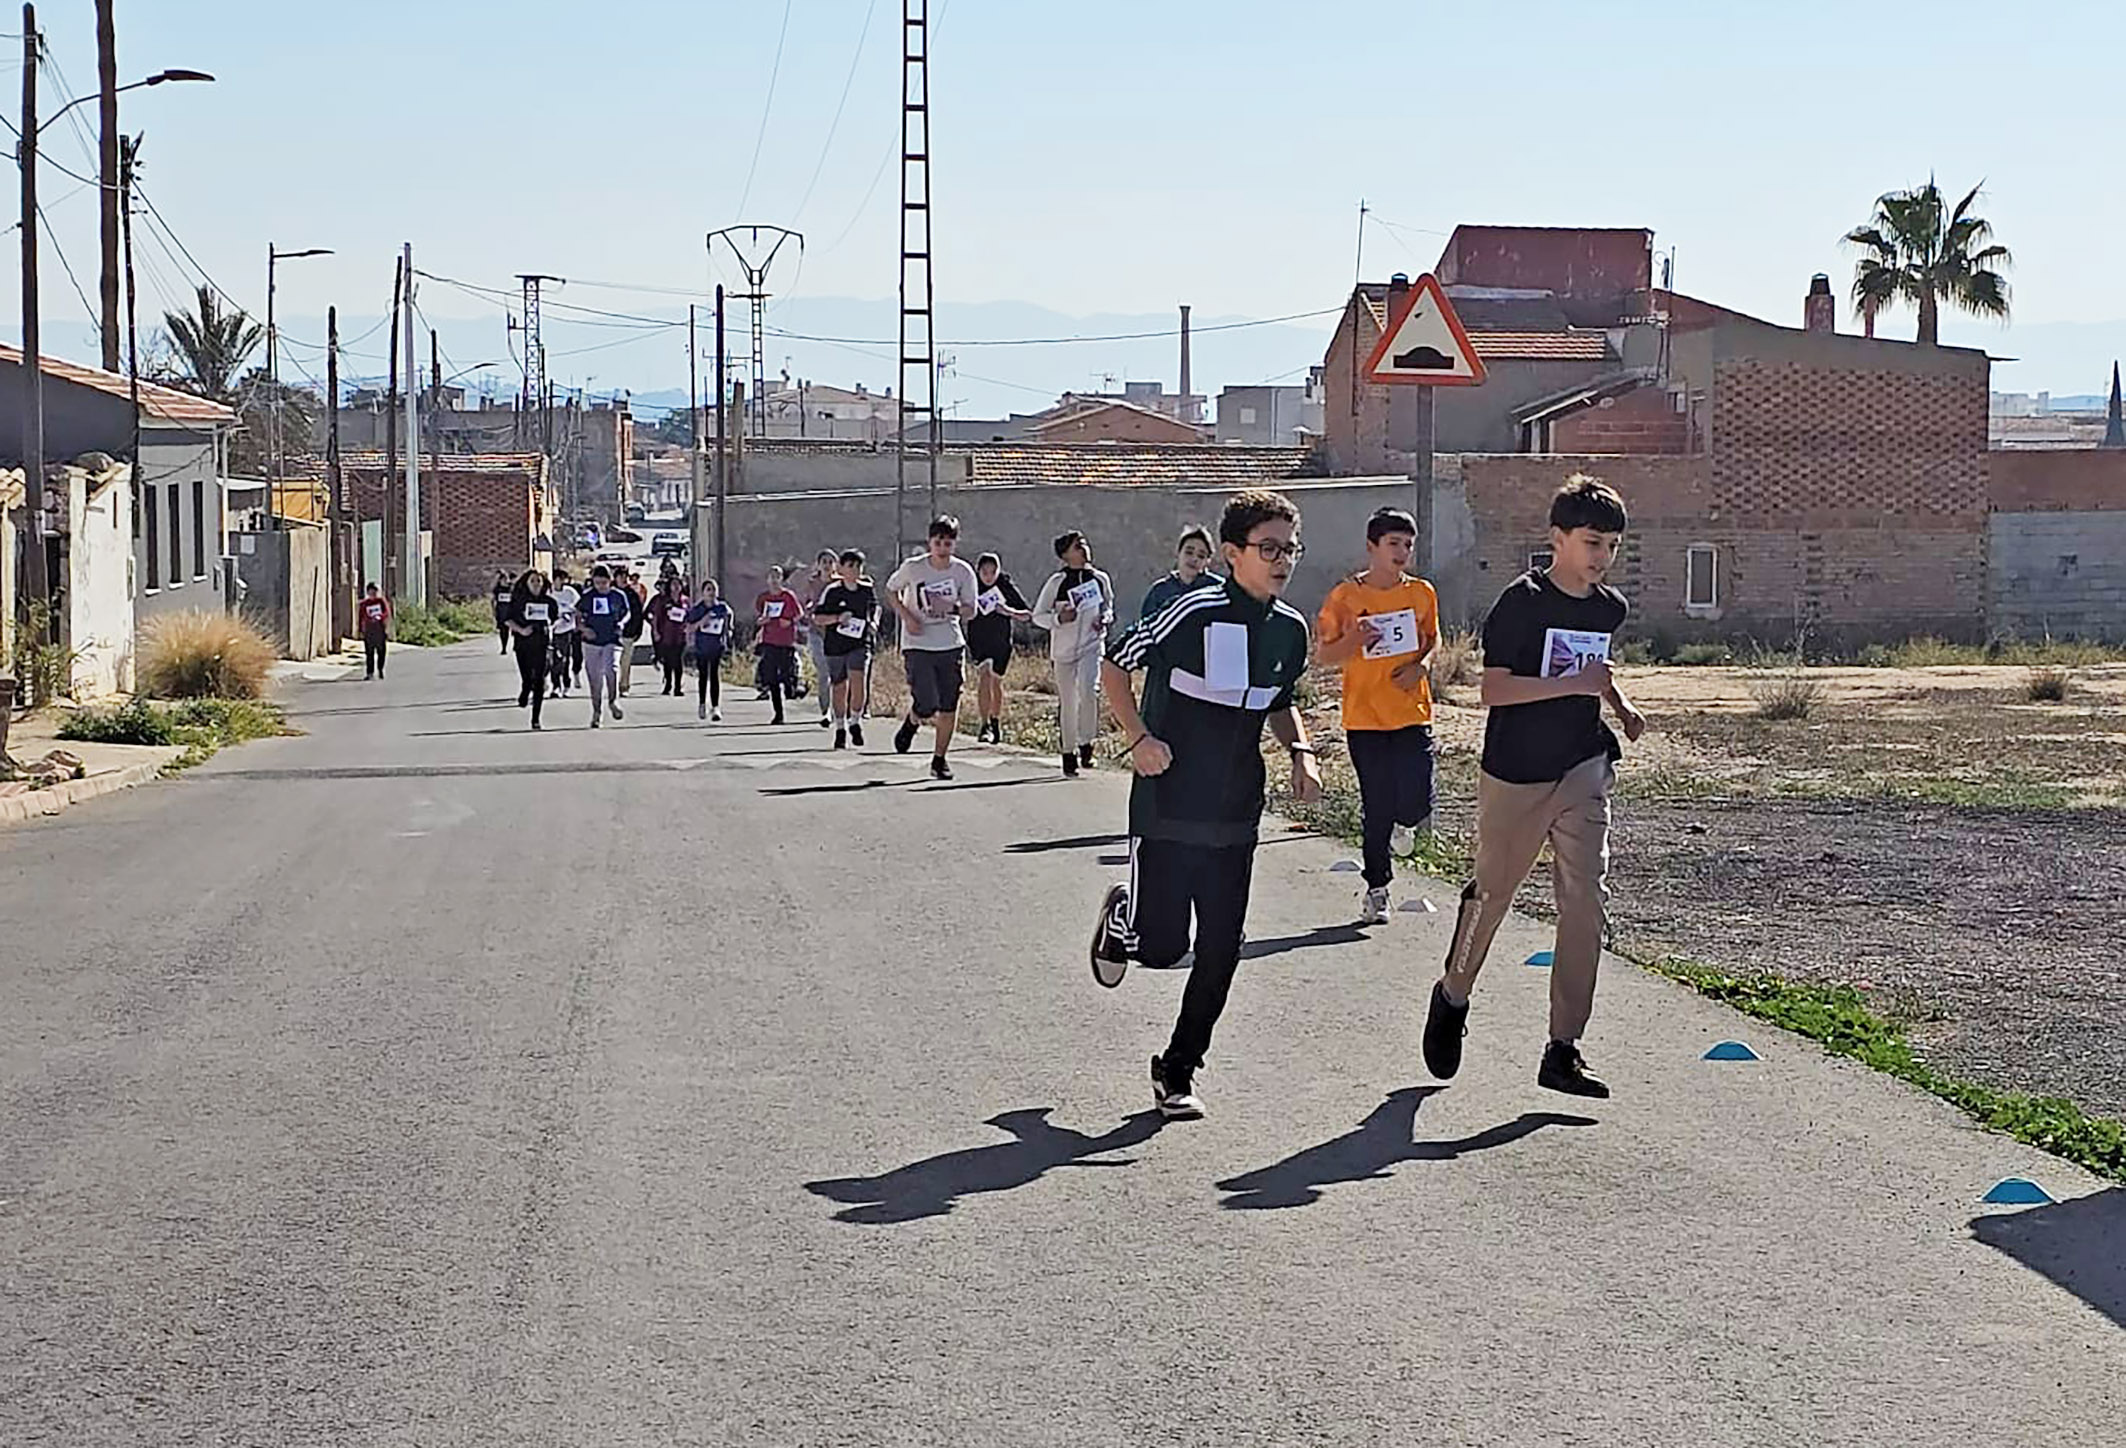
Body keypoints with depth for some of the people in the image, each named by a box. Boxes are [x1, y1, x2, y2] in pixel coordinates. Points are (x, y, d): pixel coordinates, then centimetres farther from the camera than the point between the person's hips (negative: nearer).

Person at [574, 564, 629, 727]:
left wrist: (621, 623, -6)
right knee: (595, 678, 5)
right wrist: (583, 628, -9)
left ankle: (613, 700, -5)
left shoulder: (619, 596, 0)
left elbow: (626, 613, 14)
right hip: (591, 642, 1)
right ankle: (596, 711, 18)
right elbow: (577, 616, 9)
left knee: (611, 668, -25)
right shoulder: (587, 597, 0)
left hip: (612, 641, -1)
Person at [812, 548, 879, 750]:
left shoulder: (867, 589, 5)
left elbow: (874, 607, 25)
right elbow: (817, 617, -5)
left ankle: (855, 722, -3)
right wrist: (837, 618, -20)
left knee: (858, 681, -20)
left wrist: (874, 622, 5)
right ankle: (840, 729, 22)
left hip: (860, 644, 1)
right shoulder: (832, 592, -5)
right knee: (839, 687, 7)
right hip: (835, 645, -1)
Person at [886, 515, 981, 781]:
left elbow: (971, 611, 2)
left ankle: (939, 760, 17)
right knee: (927, 707, -13)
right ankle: (912, 721, 24)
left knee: (949, 707, 2)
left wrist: (952, 607, -20)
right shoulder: (913, 568, -9)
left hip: (950, 645, 3)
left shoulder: (963, 572, -3)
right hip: (918, 646, -3)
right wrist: (907, 617, -8)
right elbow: (890, 590, 8)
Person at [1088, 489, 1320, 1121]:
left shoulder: (1290, 629, 4)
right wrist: (1140, 738, -16)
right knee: (1162, 946, -3)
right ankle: (1120, 918, 34)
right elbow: (1115, 664, -6)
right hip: (1167, 809, -5)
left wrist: (1301, 751, 3)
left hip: (1236, 818, 5)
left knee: (1220, 953, 4)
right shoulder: (1196, 612, -16)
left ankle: (1177, 1072, 21)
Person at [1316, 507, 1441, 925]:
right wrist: (1353, 641, -19)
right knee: (1375, 808, 3)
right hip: (1364, 718, -1)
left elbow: (1434, 640, 17)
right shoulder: (1346, 596, -3)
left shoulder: (1421, 593, 5)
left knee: (1415, 804, -11)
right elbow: (1326, 655, 2)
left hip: (1412, 714, 1)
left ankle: (1404, 824, 26)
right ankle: (1376, 889, 17)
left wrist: (1422, 665, -5)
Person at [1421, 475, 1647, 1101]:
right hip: (1516, 773, -5)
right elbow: (1494, 688, -21)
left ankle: (1563, 1051, -2)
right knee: (1492, 892, 9)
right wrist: (1574, 684, -25)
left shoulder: (1609, 608, 8)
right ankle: (1452, 996, 37)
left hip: (1583, 772, 5)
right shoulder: (1523, 601, -13)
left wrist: (1619, 704, 17)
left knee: (1585, 903, -5)